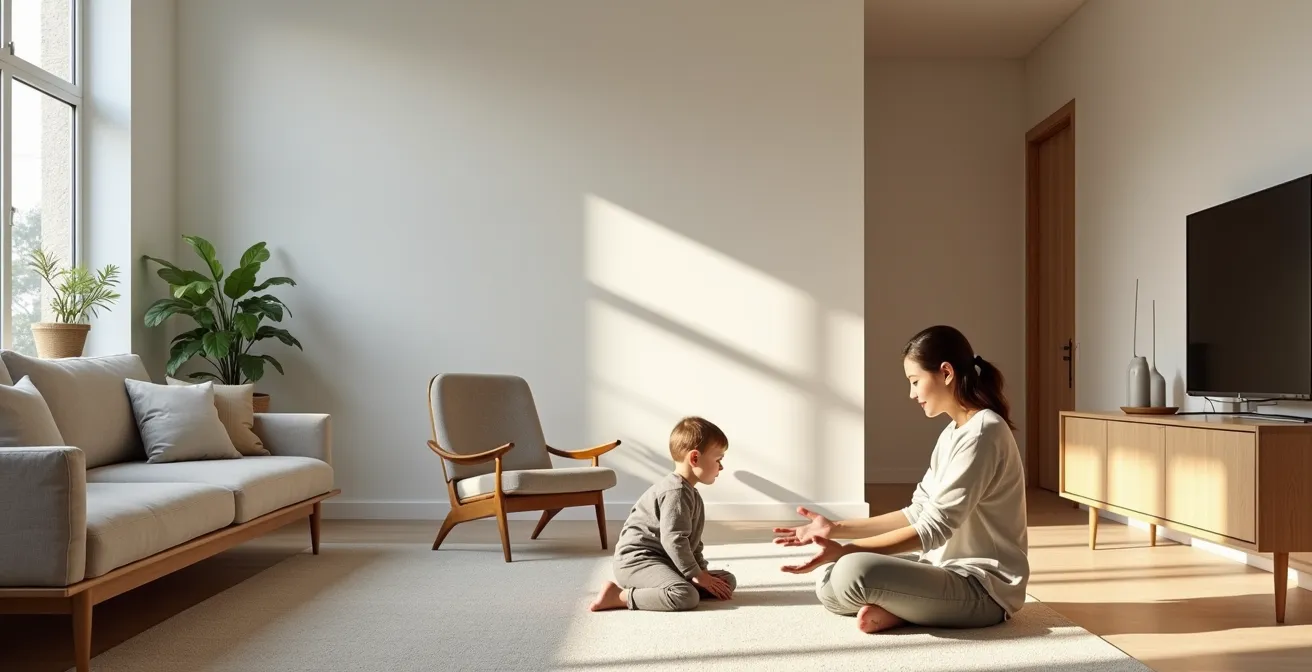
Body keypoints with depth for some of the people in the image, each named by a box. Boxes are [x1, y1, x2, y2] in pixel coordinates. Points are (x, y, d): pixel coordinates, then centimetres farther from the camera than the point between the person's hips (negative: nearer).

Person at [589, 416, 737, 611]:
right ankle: (619, 596, -21)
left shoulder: (690, 494, 18)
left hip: (663, 561, 11)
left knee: (728, 581, 4)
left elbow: (691, 541, 24)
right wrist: (697, 574, -16)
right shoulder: (676, 492, -16)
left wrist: (702, 571, 12)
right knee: (686, 597, -35)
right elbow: (673, 540, -23)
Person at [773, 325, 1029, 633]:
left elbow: (934, 527, -23)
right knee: (829, 584, -1)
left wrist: (845, 550, -26)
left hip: (984, 587, -9)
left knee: (853, 572, -30)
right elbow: (919, 513, 9)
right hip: (949, 570, 9)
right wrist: (835, 528, 2)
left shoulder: (983, 433, -19)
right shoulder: (953, 433, 12)